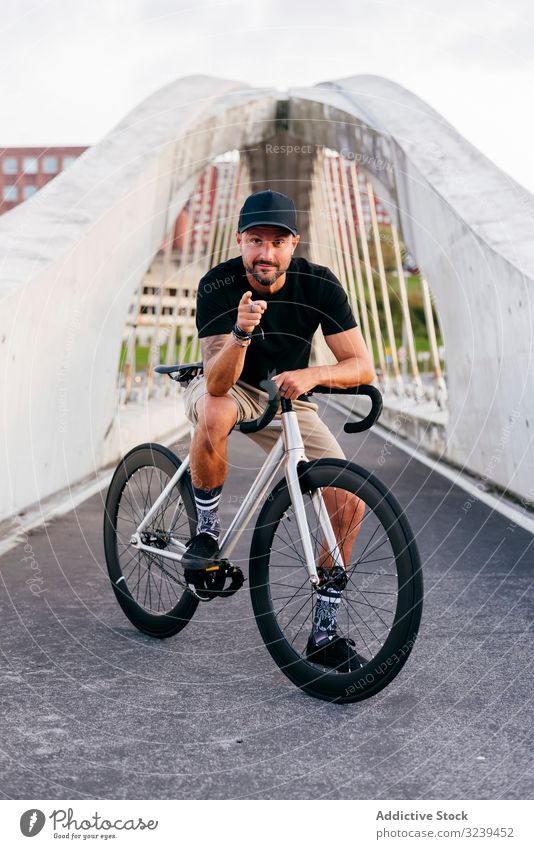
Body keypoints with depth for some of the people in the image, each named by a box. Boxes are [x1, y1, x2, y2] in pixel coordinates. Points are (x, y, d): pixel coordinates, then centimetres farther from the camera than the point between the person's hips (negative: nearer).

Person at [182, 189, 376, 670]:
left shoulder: (319, 284, -18)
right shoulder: (218, 285, -24)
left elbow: (362, 367, -20)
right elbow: (218, 383, -32)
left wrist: (311, 375, -40)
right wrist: (241, 332, -51)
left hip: (287, 396, 2)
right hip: (228, 389, -2)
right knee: (216, 415, -41)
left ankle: (325, 631, -2)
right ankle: (207, 527, -14)